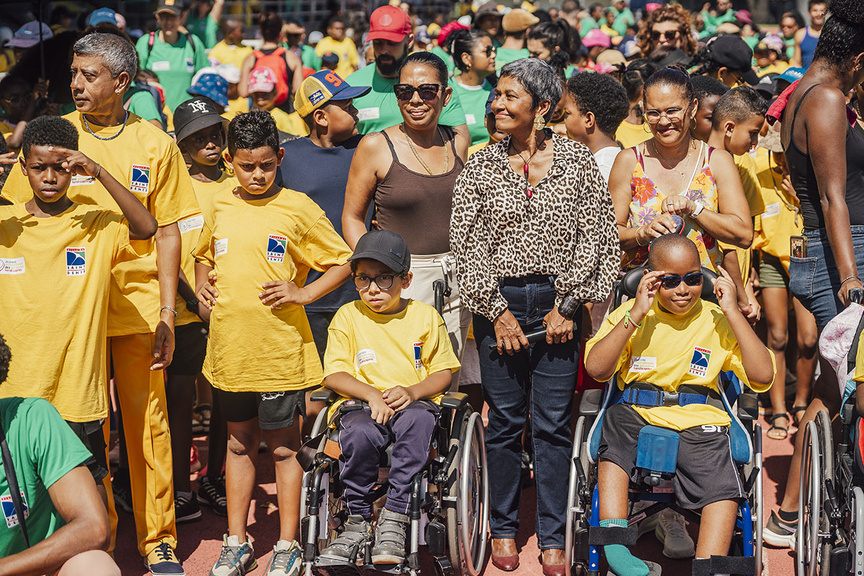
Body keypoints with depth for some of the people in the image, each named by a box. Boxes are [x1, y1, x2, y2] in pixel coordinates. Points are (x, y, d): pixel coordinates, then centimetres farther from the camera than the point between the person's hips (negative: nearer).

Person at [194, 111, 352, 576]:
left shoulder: (297, 208, -5)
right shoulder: (219, 209, 7)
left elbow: (342, 262, 0)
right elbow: (204, 257, 25)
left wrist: (303, 294, -12)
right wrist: (202, 284, 5)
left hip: (280, 349, -4)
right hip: (229, 347, 4)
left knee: (283, 446, 5)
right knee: (239, 442, 14)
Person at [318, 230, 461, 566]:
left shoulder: (425, 316, 8)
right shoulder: (348, 316, 8)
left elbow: (444, 372, 7)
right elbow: (333, 375, 2)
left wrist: (413, 392, -13)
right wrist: (372, 394, -16)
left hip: (415, 403, 0)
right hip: (362, 405, 0)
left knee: (417, 420, -38)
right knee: (359, 434, -36)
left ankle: (395, 518, -31)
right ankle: (358, 521, -18)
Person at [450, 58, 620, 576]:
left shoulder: (578, 161, 1)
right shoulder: (482, 166, 4)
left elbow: (599, 238, -1)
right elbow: (466, 243, 1)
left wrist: (567, 304, -7)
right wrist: (497, 311, -6)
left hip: (559, 304, -1)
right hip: (500, 304, 1)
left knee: (554, 424, 2)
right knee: (505, 421, 6)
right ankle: (504, 529, 20)